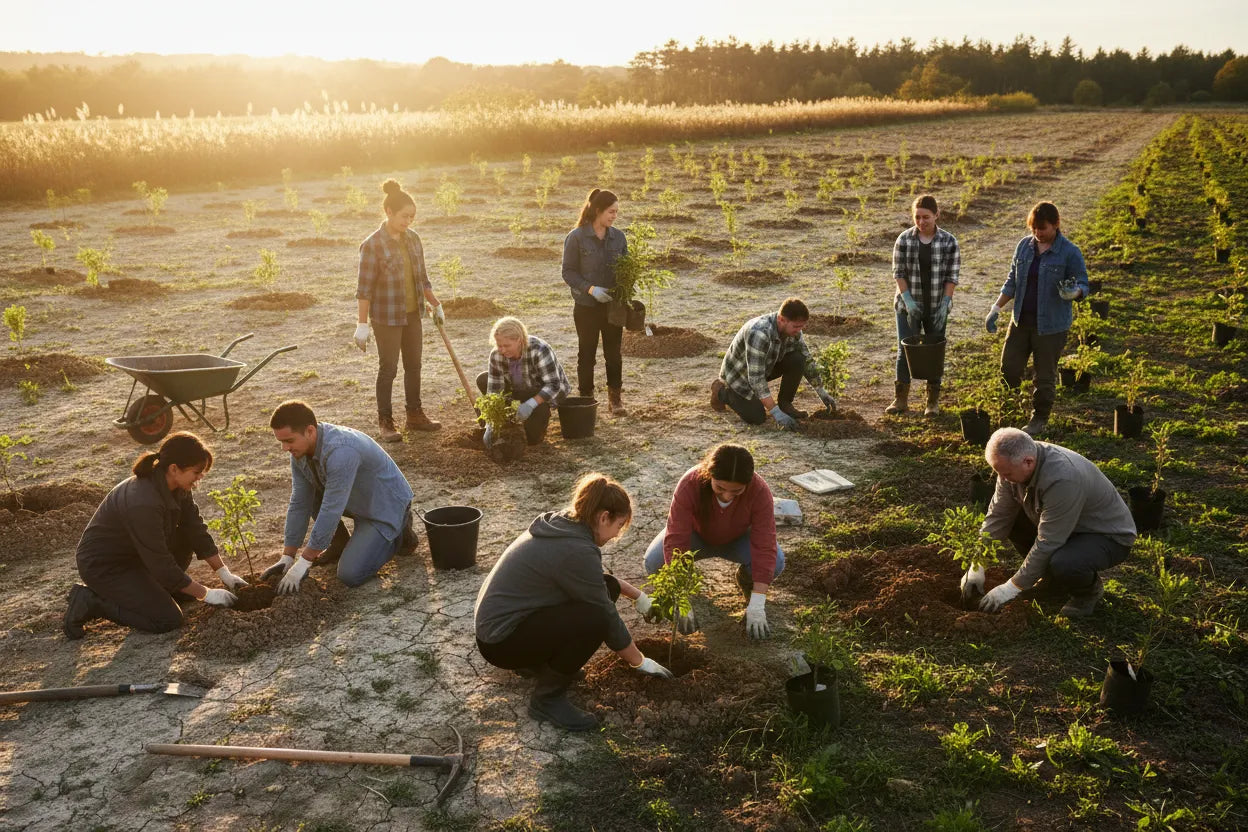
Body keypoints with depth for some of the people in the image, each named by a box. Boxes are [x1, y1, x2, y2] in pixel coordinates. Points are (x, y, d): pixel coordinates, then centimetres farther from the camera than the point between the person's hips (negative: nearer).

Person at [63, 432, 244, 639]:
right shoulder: (143, 502, -35)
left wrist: (224, 573, -2)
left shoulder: (177, 486, -10)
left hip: (134, 553, 9)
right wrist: (206, 594, -20)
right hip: (102, 565, -9)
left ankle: (155, 588, 12)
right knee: (168, 620, -14)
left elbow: (196, 529, 1)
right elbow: (161, 563, -28)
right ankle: (90, 601, -3)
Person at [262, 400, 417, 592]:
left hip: (386, 505, -8)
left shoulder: (341, 451, -36)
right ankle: (340, 542, 12)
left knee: (350, 575, -18)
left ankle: (398, 534, 5)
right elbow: (299, 504, -3)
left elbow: (331, 511, -33)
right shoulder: (300, 450, -8)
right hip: (356, 501, 8)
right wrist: (287, 559, -5)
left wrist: (302, 564, -27)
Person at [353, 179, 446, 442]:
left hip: (412, 314, 6)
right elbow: (364, 288, -15)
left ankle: (415, 415, 27)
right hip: (386, 318, -6)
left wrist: (435, 305, 17)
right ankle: (385, 423, 13)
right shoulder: (373, 245, -15)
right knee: (388, 368, 2)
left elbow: (422, 277, 14)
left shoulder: (412, 238, 4)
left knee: (414, 365, 14)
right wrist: (362, 325, -16)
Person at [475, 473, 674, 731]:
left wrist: (637, 594, 20)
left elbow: (596, 576, 24)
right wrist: (640, 662, -3)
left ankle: (537, 660, 14)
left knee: (606, 588, 4)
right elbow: (607, 618, -16)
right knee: (594, 619, -26)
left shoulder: (561, 523, 2)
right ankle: (547, 699, -7)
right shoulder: (575, 550, -25)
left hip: (503, 615, 10)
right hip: (501, 641, -9)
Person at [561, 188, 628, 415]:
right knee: (586, 354, 7)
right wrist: (590, 289, -20)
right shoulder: (576, 237, -9)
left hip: (613, 305, 3)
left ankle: (616, 398, 20)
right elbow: (568, 271, -8)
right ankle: (586, 398, 18)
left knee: (614, 353, 9)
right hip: (587, 306, -3)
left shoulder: (618, 237, 3)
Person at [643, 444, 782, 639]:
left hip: (737, 539, 1)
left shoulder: (760, 491, -33)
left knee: (776, 562, -29)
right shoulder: (690, 484, -36)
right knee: (654, 562, -29)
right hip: (697, 534, 0)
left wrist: (756, 606, -38)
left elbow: (765, 548, -34)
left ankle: (746, 578, 6)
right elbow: (675, 540, -38)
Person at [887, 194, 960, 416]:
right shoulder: (904, 239, -4)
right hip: (908, 305, 0)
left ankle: (933, 400, 19)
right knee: (904, 350, 3)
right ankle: (901, 399, 13)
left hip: (937, 307, 0)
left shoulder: (949, 241, -5)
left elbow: (952, 277, -3)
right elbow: (898, 272, -4)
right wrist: (908, 300, -14)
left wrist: (944, 304, -11)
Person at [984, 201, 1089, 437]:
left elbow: (1083, 285, -7)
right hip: (1021, 320, 5)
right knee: (1009, 368, 6)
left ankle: (1040, 419, 23)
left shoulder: (1069, 252, -11)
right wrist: (996, 308, 7)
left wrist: (1073, 293, -32)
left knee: (1045, 375, 5)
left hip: (1051, 325, -5)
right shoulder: (1025, 245, 4)